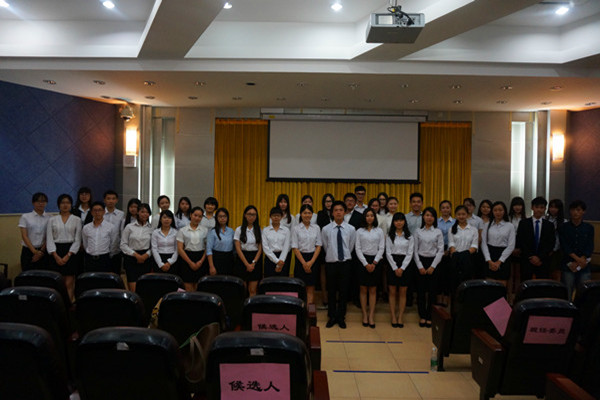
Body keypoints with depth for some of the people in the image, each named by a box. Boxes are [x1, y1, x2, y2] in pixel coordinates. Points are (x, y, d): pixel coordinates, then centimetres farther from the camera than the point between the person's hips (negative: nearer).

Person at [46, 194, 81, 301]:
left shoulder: (77, 220, 5)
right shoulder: (52, 220, 9)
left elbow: (77, 240, 1)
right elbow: (49, 240, 3)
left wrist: (68, 255, -9)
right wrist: (56, 256, -8)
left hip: (70, 252, -1)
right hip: (56, 253, 1)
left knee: (69, 284, -4)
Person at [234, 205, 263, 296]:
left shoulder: (259, 230, 7)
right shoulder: (239, 230, 1)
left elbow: (260, 248, 4)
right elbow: (238, 249, -4)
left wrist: (253, 263, -9)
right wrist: (247, 264, -10)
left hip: (256, 259, 1)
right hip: (242, 259, -1)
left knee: (252, 290, -2)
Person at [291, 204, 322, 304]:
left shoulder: (316, 228, 5)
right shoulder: (296, 229, -1)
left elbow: (318, 246, 3)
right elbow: (295, 248, -3)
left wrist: (311, 262, -7)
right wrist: (304, 263, -9)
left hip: (313, 259, 2)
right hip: (300, 258, -1)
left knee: (311, 288, 2)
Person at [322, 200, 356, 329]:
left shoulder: (351, 229, -2)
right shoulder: (326, 229, -3)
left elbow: (351, 247, 8)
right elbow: (325, 247, 8)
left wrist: (344, 256, 10)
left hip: (345, 263, 0)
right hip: (330, 263, 0)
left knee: (343, 291, 7)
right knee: (331, 291, 8)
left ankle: (341, 318, 19)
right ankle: (331, 317, 21)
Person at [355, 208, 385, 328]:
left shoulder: (379, 231, 6)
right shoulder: (359, 231, 3)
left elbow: (381, 248, 2)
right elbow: (358, 249, -1)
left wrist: (374, 263, -9)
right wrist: (366, 264, -10)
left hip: (375, 261, 1)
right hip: (362, 260, -1)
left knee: (373, 290, 3)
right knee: (363, 289, 3)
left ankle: (371, 315, 7)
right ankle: (364, 315, 10)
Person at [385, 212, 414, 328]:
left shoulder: (409, 237, 5)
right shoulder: (389, 236, 4)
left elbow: (410, 254, 0)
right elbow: (388, 253, -1)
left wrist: (402, 268, -10)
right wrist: (395, 268, -9)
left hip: (405, 265, 0)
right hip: (392, 265, 0)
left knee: (402, 292, 3)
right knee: (392, 292, 2)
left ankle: (400, 317, 10)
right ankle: (393, 317, 8)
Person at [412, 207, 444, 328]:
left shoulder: (438, 232, 3)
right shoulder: (418, 232, 5)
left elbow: (440, 251, -1)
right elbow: (415, 250, 3)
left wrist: (432, 266, -8)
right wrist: (420, 266, -5)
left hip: (433, 262, -1)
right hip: (421, 261, 1)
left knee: (432, 290, 0)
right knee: (421, 289, 1)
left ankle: (429, 317, 9)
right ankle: (422, 316, 10)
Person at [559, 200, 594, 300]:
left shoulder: (589, 228, 6)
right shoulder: (564, 227, 3)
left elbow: (590, 248, 0)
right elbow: (564, 246, -4)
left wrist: (577, 264, -9)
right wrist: (578, 259, -14)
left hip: (584, 267, 1)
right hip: (568, 266, -1)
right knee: (566, 295, -2)